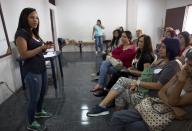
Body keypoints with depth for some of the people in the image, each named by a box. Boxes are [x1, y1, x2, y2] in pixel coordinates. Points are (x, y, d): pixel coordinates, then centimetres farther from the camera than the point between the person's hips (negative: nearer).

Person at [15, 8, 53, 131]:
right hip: (32, 72, -8)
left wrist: (46, 47, -3)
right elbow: (24, 55, -20)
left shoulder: (34, 33, 11)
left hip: (42, 68, 8)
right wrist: (42, 47, -22)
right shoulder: (21, 33, -14)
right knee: (33, 98, 5)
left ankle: (39, 112, 46)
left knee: (42, 93, 22)